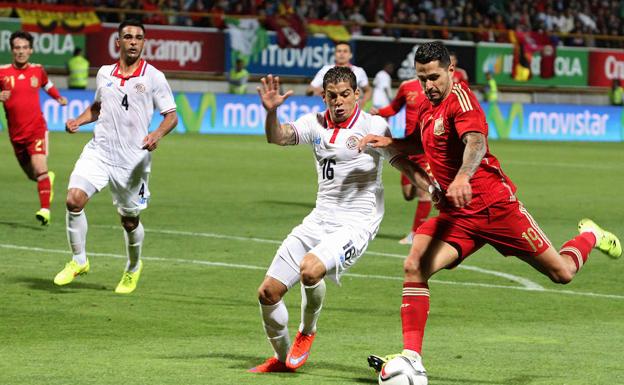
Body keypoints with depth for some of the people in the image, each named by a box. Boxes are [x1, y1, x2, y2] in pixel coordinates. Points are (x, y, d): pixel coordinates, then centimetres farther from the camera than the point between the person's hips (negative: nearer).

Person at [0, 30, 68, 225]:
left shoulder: (37, 70, 3)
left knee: (40, 169, -19)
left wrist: (58, 98, 10)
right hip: (16, 133, 1)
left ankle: (45, 209, -18)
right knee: (32, 175, 15)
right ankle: (48, 179, 48)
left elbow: (47, 84, 25)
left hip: (36, 128, -1)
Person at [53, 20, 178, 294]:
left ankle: (133, 269, 37)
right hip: (99, 151, 2)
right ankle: (78, 261, -1)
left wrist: (157, 135, -20)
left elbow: (171, 116, -1)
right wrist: (78, 121, 8)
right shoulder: (104, 73, 9)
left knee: (130, 221, 8)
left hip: (133, 158, -2)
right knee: (74, 199, -19)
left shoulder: (153, 77, -3)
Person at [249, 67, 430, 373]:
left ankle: (307, 332, -2)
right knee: (268, 292, 1)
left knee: (310, 269, -33)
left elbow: (404, 164, -7)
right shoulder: (315, 124, 5)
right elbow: (278, 137, -10)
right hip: (320, 219, 6)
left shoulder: (373, 126, -7)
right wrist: (271, 112, -31)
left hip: (356, 224, -6)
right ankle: (282, 357, 26)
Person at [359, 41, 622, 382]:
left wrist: (462, 177, -53)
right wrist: (389, 143, 13)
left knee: (562, 272, 3)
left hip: (495, 205, -6)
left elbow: (476, 142, -33)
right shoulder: (426, 109, 11)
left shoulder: (459, 97, -14)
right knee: (414, 267, -18)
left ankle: (590, 236, 39)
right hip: (455, 214, 6)